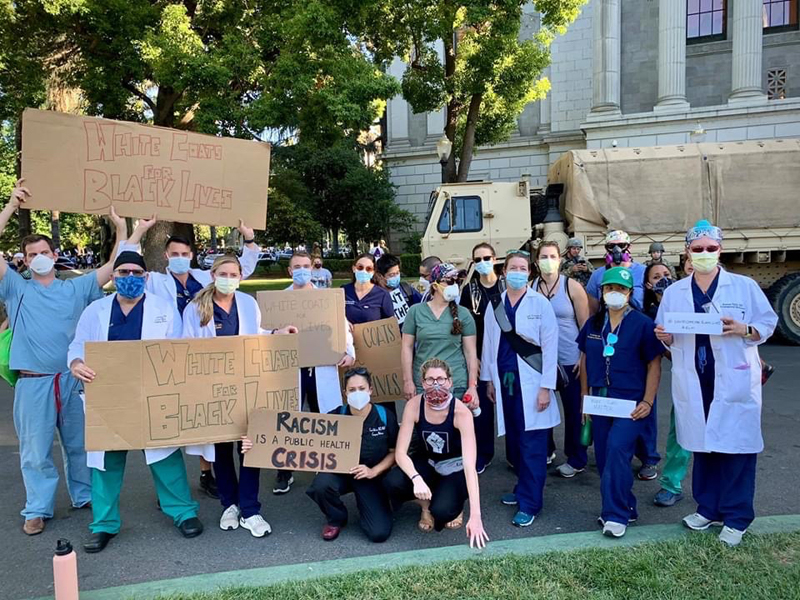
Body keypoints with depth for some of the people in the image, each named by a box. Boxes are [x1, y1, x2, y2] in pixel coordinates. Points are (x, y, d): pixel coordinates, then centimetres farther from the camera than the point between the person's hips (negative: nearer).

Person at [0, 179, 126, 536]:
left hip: (72, 380, 2)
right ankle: (38, 509, 23)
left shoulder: (76, 288, 8)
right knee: (36, 450, 8)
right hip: (33, 383, -1)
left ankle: (85, 496, 31)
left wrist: (121, 228, -7)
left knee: (80, 444, 14)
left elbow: (115, 266, 2)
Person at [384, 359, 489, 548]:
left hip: (456, 467, -3)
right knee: (392, 482, -27)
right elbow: (400, 452, -21)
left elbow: (470, 465, -35)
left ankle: (456, 505, 8)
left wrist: (475, 516, -41)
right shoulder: (414, 405, -21)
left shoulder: (461, 412, -29)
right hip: (428, 462, 3)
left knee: (442, 510, -31)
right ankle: (426, 505, 6)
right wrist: (416, 479, -41)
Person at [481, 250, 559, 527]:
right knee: (514, 440, 12)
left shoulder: (540, 304, -5)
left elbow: (550, 347, -7)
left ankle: (529, 503, 7)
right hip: (505, 381, 4)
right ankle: (524, 488, 29)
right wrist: (489, 379, 10)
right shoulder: (494, 304, 6)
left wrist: (546, 387, -10)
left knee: (532, 444, -1)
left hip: (531, 382, -4)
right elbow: (489, 343, 11)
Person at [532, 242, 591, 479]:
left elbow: (586, 325, -3)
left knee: (573, 410, 7)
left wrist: (584, 357, -8)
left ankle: (576, 459, 23)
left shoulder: (572, 287, -5)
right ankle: (544, 450, 31)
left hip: (570, 360, -2)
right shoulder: (531, 288, 1)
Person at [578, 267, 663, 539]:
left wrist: (647, 401, -10)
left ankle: (616, 515, -7)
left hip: (631, 402, -5)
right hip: (600, 401, 5)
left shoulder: (643, 324, -5)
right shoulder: (593, 323, 7)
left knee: (617, 448, -20)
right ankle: (625, 508, 27)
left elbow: (654, 364, -4)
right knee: (604, 457, 8)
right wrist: (585, 397, 11)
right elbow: (585, 361, 14)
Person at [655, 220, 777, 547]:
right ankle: (708, 508, 27)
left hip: (735, 381, -2)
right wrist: (665, 337, -11)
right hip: (693, 381, 3)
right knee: (702, 443, 12)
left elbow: (768, 322, 1)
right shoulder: (674, 292, 8)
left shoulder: (745, 286, 1)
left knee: (736, 446, 0)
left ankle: (736, 518, 14)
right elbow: (666, 334, 11)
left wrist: (745, 330, -18)